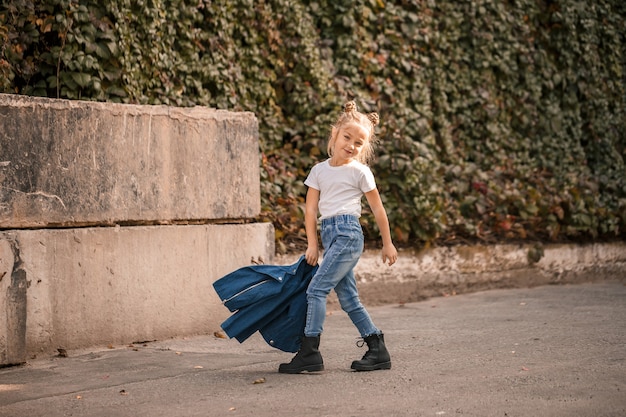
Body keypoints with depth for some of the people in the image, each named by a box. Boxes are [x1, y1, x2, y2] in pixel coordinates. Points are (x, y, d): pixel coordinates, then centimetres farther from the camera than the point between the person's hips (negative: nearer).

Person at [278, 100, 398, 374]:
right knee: (347, 298, 8)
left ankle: (309, 352, -10)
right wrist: (312, 244, 2)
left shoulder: (359, 172, -1)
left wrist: (387, 244, 7)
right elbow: (310, 209, 9)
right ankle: (378, 351, 15)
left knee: (316, 288, -13)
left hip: (348, 233, -7)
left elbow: (378, 209, 4)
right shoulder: (319, 170, 11)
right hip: (328, 234, 7)